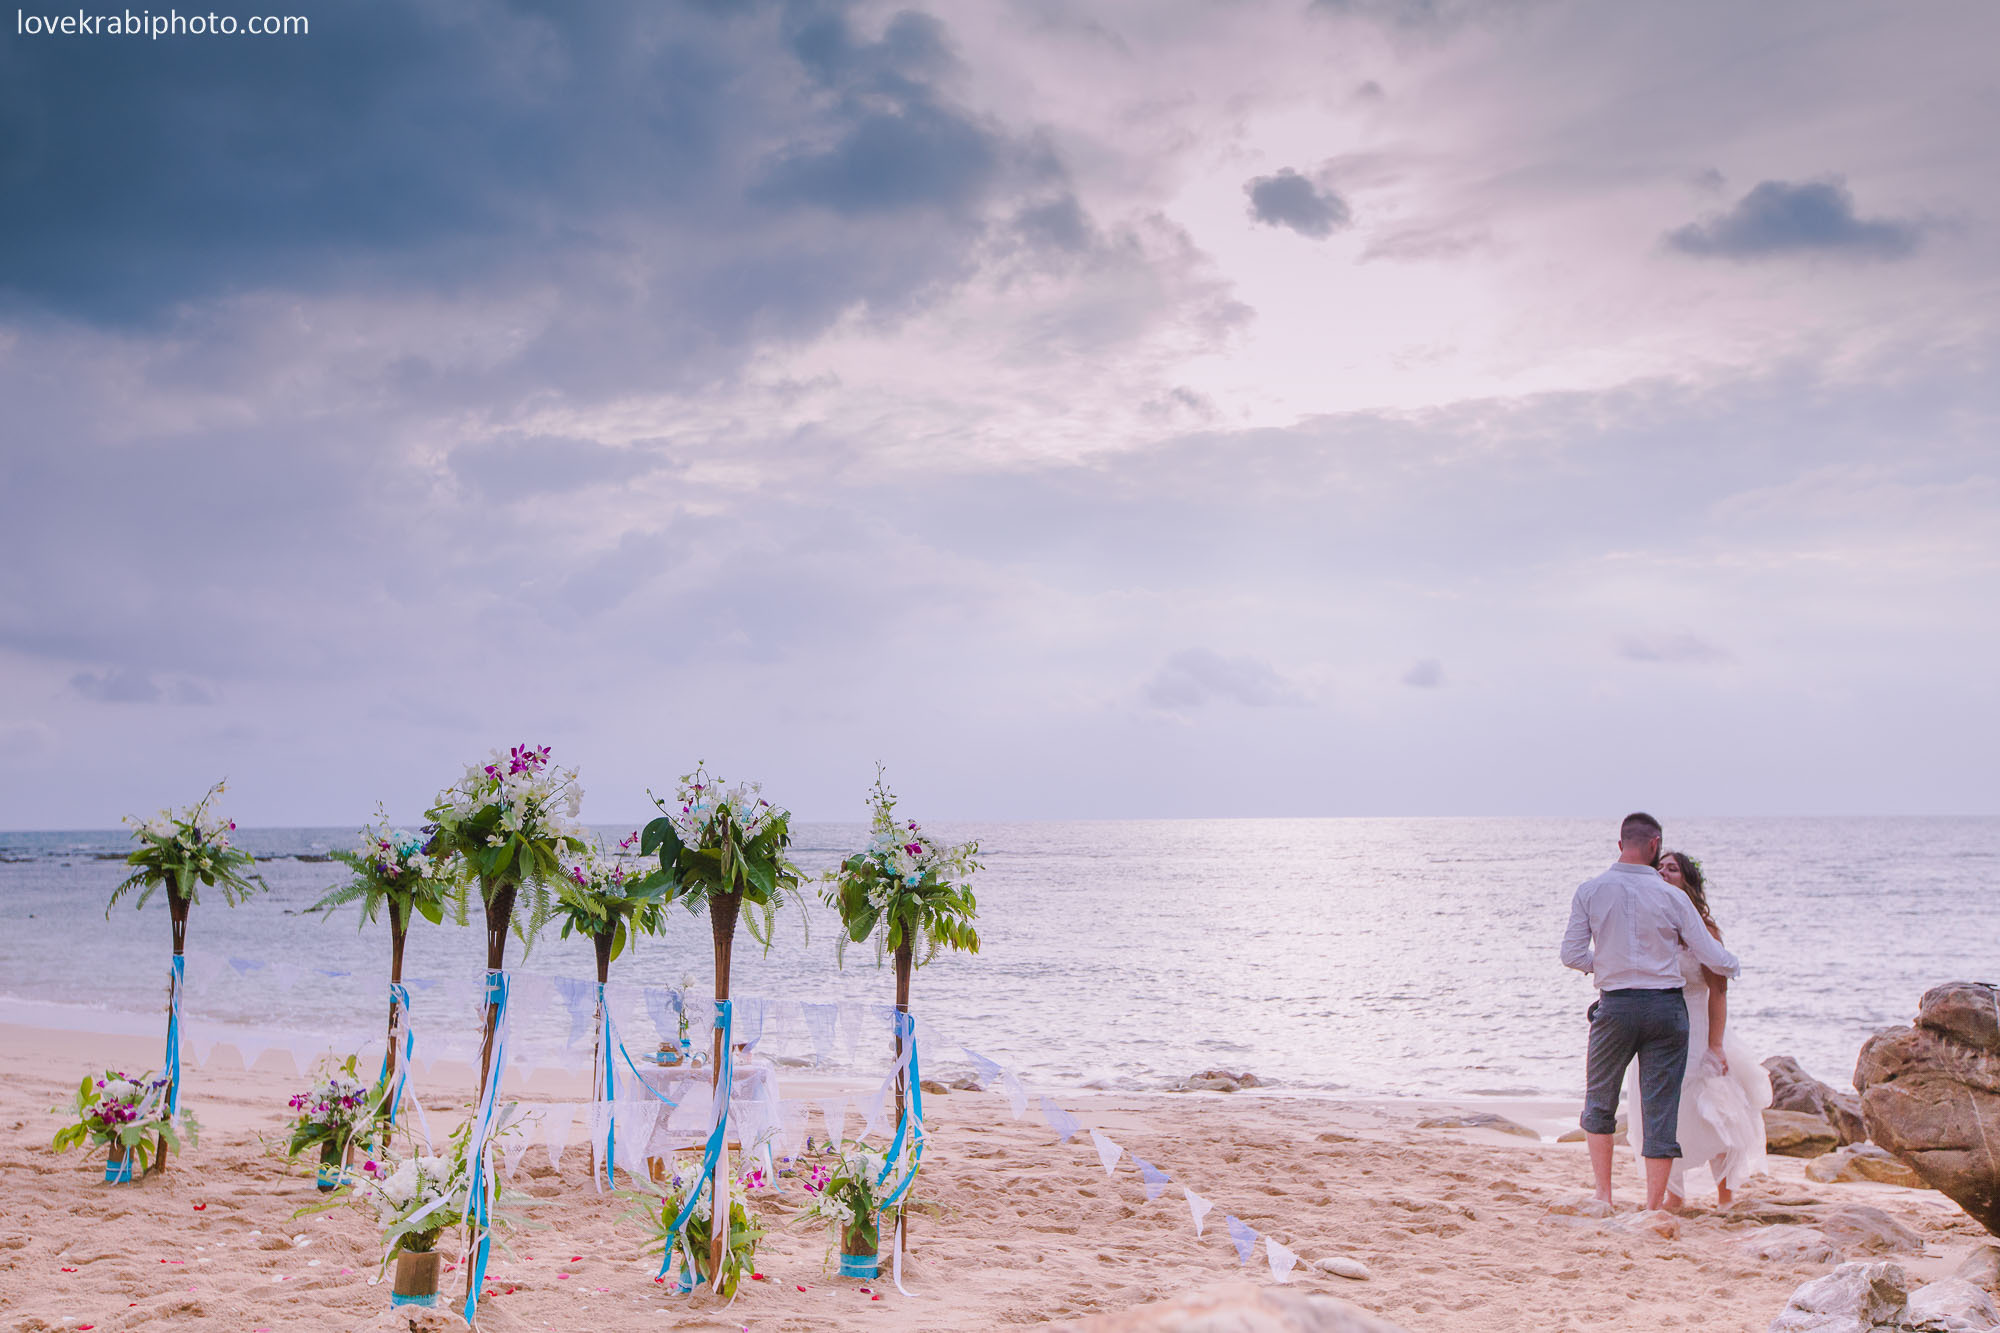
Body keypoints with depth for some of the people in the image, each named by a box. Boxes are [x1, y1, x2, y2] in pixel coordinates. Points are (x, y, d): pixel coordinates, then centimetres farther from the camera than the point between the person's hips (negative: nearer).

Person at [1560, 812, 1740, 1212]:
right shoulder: (1671, 897, -4)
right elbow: (1713, 958, 1)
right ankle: (1654, 1208, 7)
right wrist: (1733, 965, 24)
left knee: (1599, 1103, 17)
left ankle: (1603, 1197, 13)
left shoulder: (1590, 891, -3)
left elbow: (1572, 954, -4)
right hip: (1666, 1006, 0)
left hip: (1615, 1006, 0)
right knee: (1661, 1109, 6)